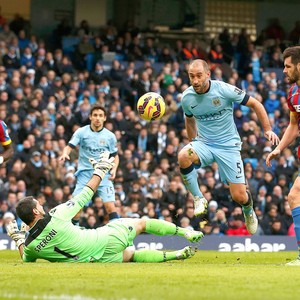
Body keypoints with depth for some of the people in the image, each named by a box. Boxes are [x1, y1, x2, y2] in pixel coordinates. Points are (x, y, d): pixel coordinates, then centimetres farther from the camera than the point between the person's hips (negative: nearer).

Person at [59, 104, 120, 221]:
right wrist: (65, 153, -30)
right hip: (85, 173, 0)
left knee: (110, 206, -11)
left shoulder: (110, 136, 4)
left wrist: (114, 170, -7)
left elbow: (115, 156, 12)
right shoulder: (81, 132, 0)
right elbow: (69, 146, -6)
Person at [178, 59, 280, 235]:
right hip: (204, 144, 2)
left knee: (239, 197, -7)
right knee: (183, 156, -34)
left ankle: (249, 212, 32)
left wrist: (268, 130, -12)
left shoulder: (225, 90, -17)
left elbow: (255, 104, -5)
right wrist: (194, 144, 17)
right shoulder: (187, 98, -6)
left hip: (228, 146, -2)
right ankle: (198, 198, -13)